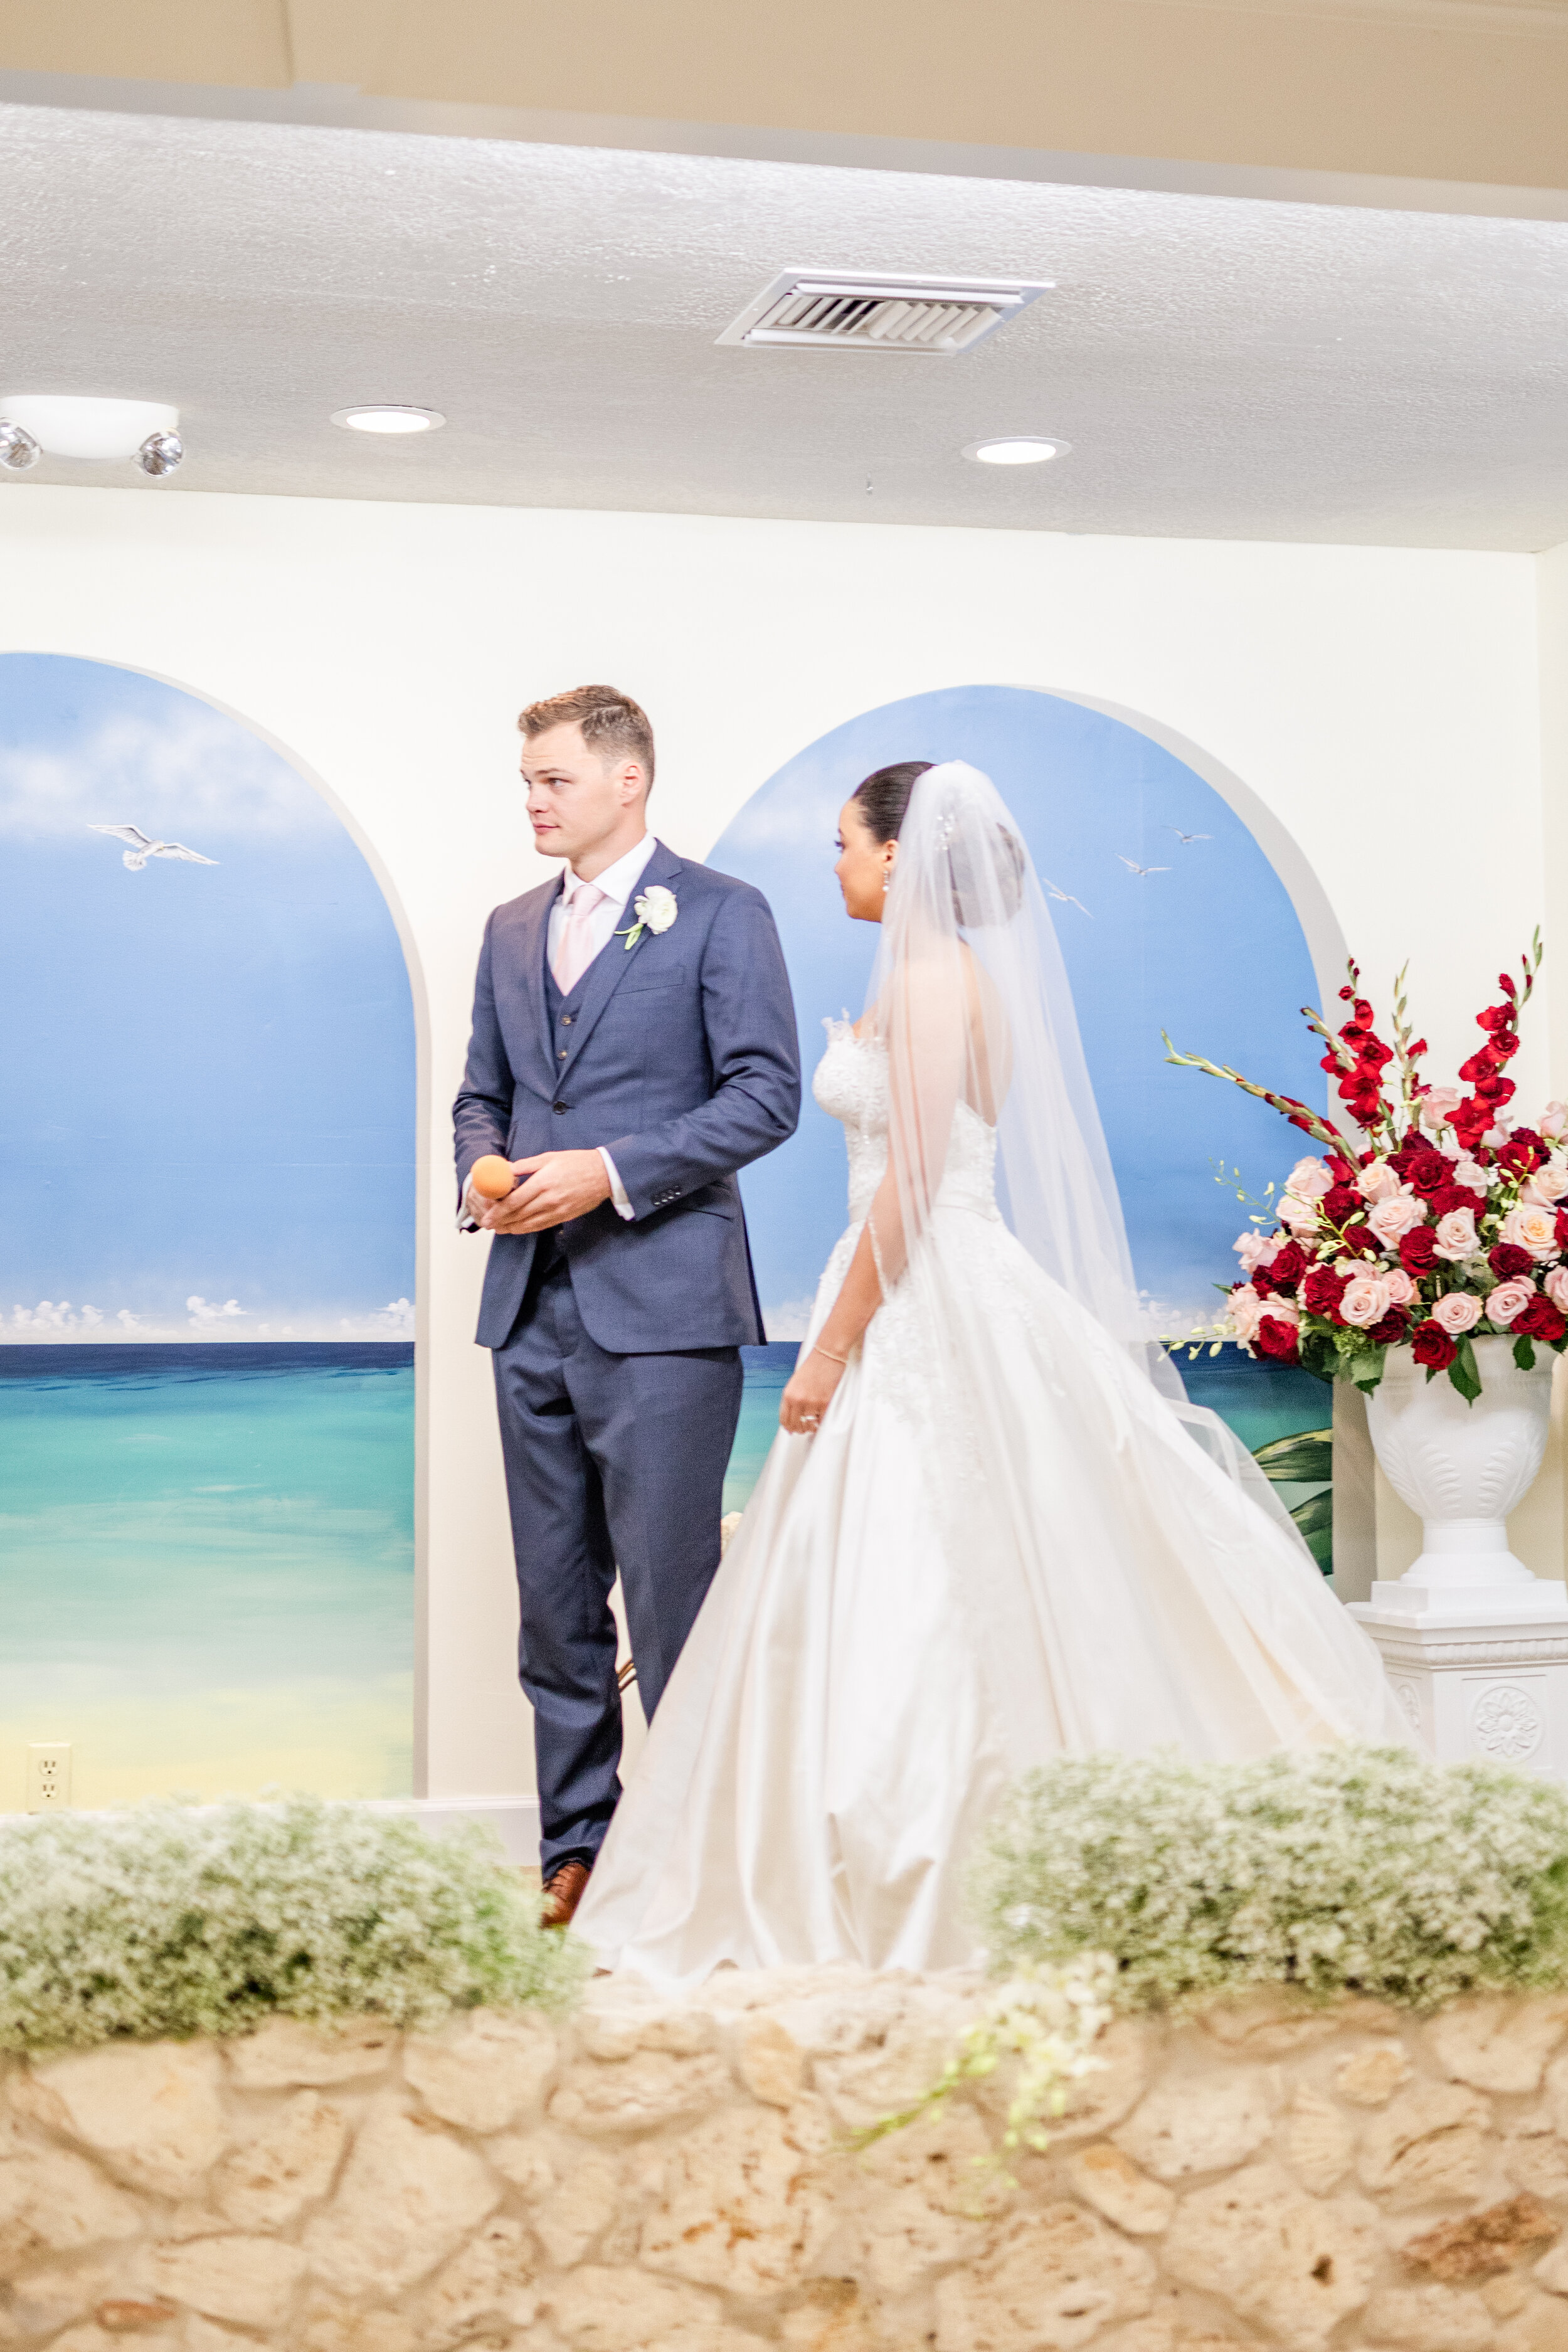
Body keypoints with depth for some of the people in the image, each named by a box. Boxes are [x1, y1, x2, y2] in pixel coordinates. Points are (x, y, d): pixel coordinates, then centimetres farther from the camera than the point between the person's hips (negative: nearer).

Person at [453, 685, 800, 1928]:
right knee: (556, 1602, 11)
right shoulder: (513, 930, 17)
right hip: (533, 1308, 6)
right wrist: (484, 1170, -1)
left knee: (669, 1598, -4)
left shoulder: (721, 915, -2)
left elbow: (767, 1094, -9)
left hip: (661, 1307, -6)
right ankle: (577, 1845, 20)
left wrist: (610, 1172, -16)